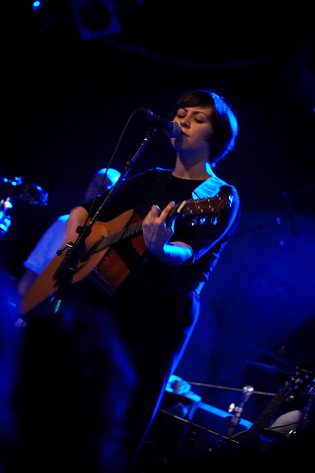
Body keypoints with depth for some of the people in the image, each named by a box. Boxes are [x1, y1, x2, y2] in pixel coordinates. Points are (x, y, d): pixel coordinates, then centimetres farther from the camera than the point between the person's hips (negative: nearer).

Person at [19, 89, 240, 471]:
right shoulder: (149, 181, 18)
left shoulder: (222, 197, 2)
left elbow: (187, 254, -14)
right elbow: (83, 211, 24)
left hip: (160, 313, -5)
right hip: (103, 298, 5)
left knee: (120, 427, -7)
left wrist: (160, 249, -36)